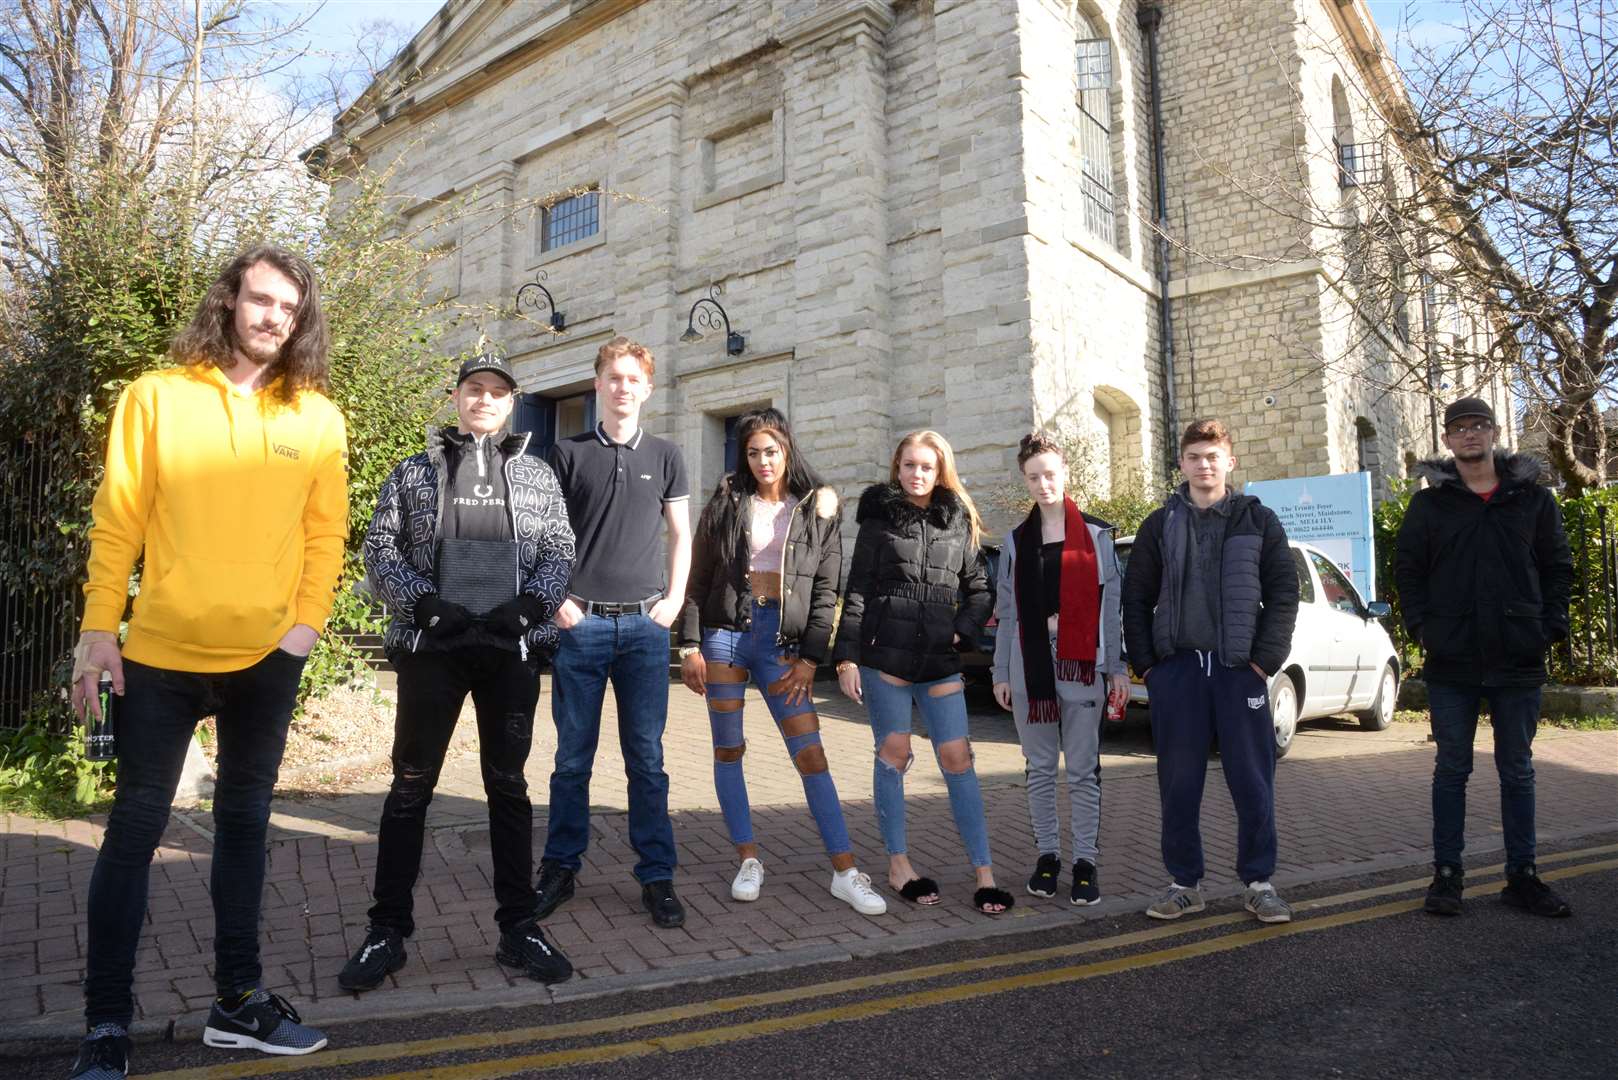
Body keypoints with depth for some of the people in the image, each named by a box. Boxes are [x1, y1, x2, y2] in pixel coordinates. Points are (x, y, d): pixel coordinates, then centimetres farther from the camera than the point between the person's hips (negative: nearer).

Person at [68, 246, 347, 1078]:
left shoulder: (316, 417, 3)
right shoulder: (156, 395, -1)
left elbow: (326, 529, 4)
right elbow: (118, 520, -2)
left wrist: (308, 618, -5)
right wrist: (98, 626, -6)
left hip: (267, 658, 2)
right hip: (161, 653, -2)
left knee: (244, 823, 13)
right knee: (134, 830, 5)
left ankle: (239, 1001, 27)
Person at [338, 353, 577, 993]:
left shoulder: (537, 475, 12)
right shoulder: (414, 471, 10)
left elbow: (560, 551, 7)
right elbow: (380, 549, 4)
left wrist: (528, 605, -10)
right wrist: (426, 605, -11)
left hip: (512, 648, 1)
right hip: (431, 647, 0)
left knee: (508, 785, 7)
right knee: (410, 785, 4)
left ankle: (518, 927, 16)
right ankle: (387, 932, 16)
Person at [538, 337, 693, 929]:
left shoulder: (664, 456, 10)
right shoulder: (568, 453, 6)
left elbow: (680, 535, 13)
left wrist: (674, 599, 1)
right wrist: (557, 599, -4)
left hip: (645, 623, 1)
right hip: (580, 620, -1)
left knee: (646, 757, 4)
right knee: (573, 756, 6)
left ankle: (657, 876, 13)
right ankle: (560, 869, 21)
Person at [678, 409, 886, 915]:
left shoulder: (817, 510, 4)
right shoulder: (727, 502, 6)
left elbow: (826, 590, 3)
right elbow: (698, 578, 5)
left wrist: (810, 658, -4)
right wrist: (690, 645, -2)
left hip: (782, 638, -1)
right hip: (725, 630, 1)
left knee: (811, 752, -4)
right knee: (728, 748, 6)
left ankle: (845, 872, 2)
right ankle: (748, 859, 20)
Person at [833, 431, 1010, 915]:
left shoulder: (959, 523, 10)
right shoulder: (879, 520, 4)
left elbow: (980, 590, 16)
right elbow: (857, 592, 1)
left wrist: (963, 630, -2)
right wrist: (847, 656, -6)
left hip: (939, 659, 2)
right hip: (885, 653, -2)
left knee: (957, 758, -1)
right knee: (893, 753, 3)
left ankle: (984, 872, 4)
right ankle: (897, 864, 16)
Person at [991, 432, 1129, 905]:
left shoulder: (1096, 534, 4)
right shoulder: (1017, 541, 11)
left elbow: (1111, 605, 2)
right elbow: (1006, 612, 10)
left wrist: (1117, 668, -2)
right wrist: (1001, 673, 6)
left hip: (1082, 667, -2)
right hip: (1031, 667, 3)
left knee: (1083, 771, 1)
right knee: (1040, 769, 9)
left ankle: (1085, 862, 11)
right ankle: (1047, 855, 21)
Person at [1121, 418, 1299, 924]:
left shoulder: (1258, 520, 6)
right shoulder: (1161, 524, 8)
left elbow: (1283, 593, 2)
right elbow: (1136, 597, 8)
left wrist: (1265, 659, -7)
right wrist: (1145, 663, 0)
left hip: (1240, 668, -1)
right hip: (1176, 668, 1)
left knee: (1253, 782, 4)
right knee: (1178, 783, 6)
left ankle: (1259, 883, 18)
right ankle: (1184, 883, 18)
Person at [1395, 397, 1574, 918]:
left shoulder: (1533, 498, 5)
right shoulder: (1429, 503, 3)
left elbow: (1557, 566, 8)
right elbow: (1407, 569, 5)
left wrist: (1550, 627, -2)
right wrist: (1423, 628, -5)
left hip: (1519, 660, 1)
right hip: (1452, 663, -1)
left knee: (1517, 771, 10)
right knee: (1451, 770, 7)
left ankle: (1522, 876, 21)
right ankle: (1446, 874, 14)